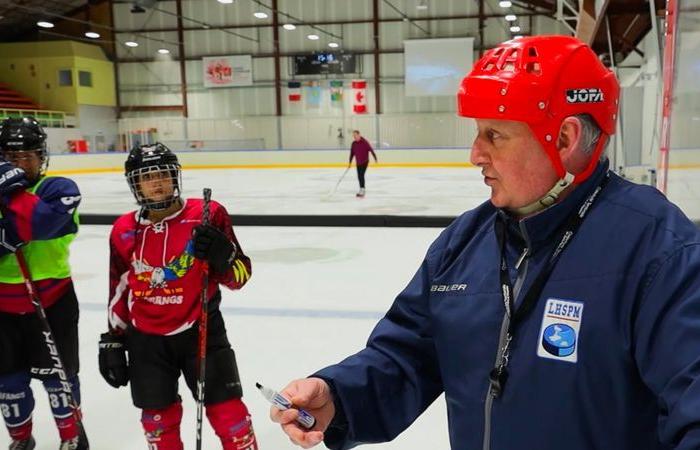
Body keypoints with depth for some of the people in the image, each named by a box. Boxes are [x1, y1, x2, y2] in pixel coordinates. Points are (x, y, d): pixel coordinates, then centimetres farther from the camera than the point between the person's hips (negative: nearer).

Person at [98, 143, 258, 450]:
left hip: (201, 331, -3)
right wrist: (113, 341, 12)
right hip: (146, 340, 3)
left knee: (228, 413, 1)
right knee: (158, 419, 16)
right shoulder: (124, 231, -1)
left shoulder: (207, 215, -11)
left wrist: (223, 257, -27)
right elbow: (119, 293, 11)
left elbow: (240, 276, -7)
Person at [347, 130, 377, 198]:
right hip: (358, 162, 6)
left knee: (361, 175, -14)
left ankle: (362, 190, -11)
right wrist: (350, 162, 13)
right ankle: (361, 190, 21)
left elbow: (371, 150, -13)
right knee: (359, 176, 9)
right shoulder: (354, 143, 5)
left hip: (365, 162, -6)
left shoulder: (364, 142, -14)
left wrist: (375, 158, -15)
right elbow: (352, 153, 13)